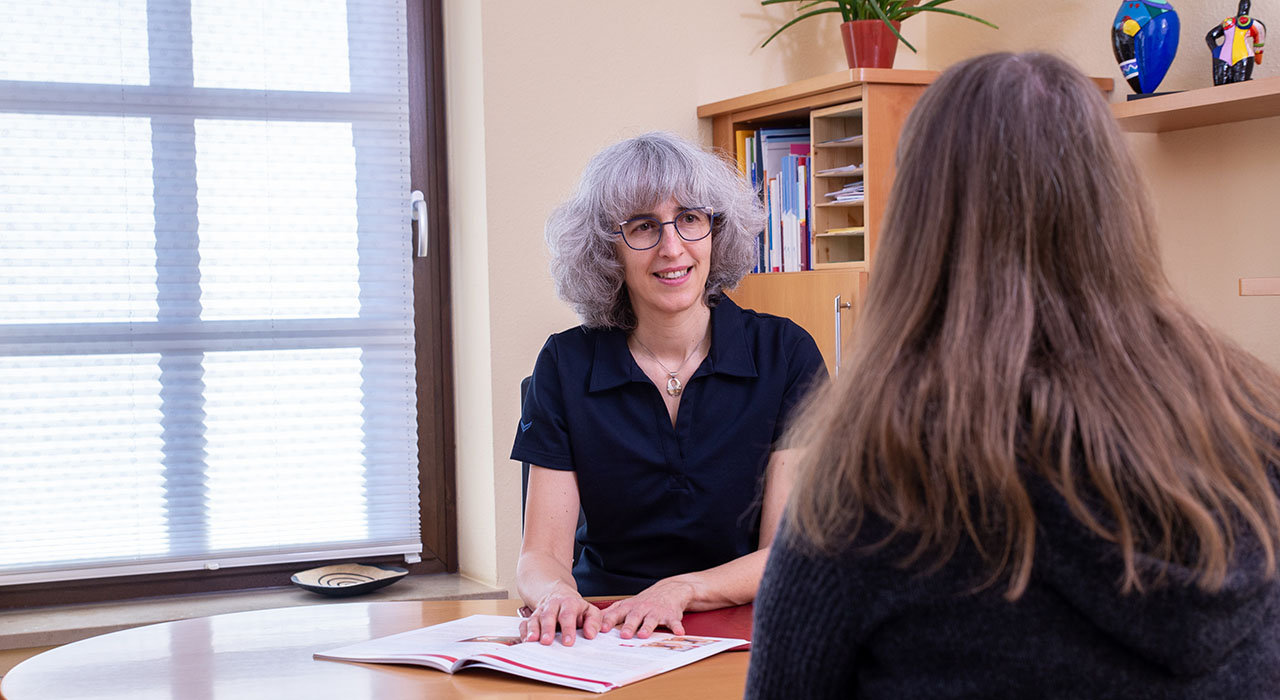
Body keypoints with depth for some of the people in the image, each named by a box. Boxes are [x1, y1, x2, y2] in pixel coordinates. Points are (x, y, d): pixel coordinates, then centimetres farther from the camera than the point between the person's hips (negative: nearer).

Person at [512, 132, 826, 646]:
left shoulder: (785, 354, 2)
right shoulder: (566, 366, 5)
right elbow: (541, 556, 0)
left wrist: (681, 590, -21)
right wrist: (557, 597, -25)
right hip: (605, 638, 1)